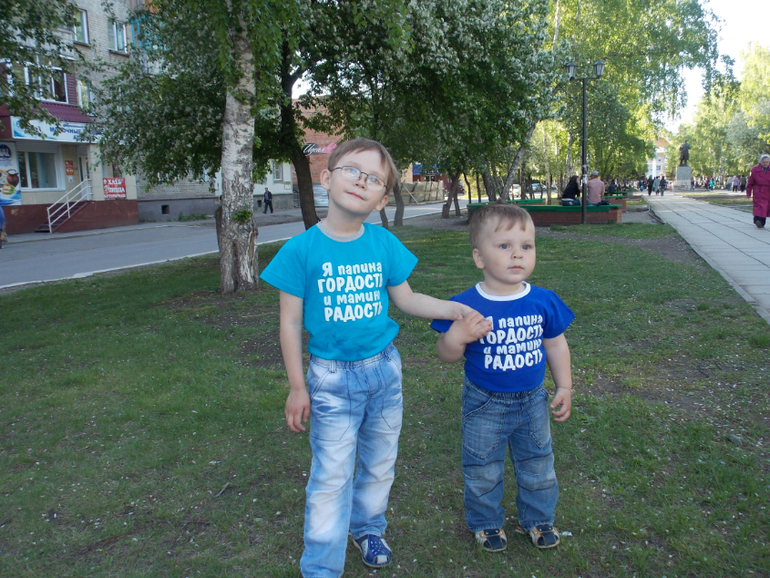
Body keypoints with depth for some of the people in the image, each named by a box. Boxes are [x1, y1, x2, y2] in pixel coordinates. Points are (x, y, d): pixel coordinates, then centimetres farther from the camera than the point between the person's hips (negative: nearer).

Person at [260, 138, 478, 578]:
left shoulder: (385, 244, -4)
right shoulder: (302, 250, -13)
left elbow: (405, 298, 9)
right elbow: (291, 320, -7)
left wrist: (454, 309, -2)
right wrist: (297, 387, -5)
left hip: (384, 368, 4)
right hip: (332, 378, -3)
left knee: (380, 463, 20)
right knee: (332, 476, 5)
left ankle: (368, 527, 46)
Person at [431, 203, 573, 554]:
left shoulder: (544, 302, -10)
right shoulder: (466, 306, -19)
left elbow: (556, 345, 4)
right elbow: (446, 355, -14)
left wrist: (564, 387, 5)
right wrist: (455, 338, -35)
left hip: (533, 400, 3)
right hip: (484, 404, -2)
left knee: (537, 465, 21)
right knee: (483, 470, 15)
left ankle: (537, 518, 46)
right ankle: (486, 522, 40)